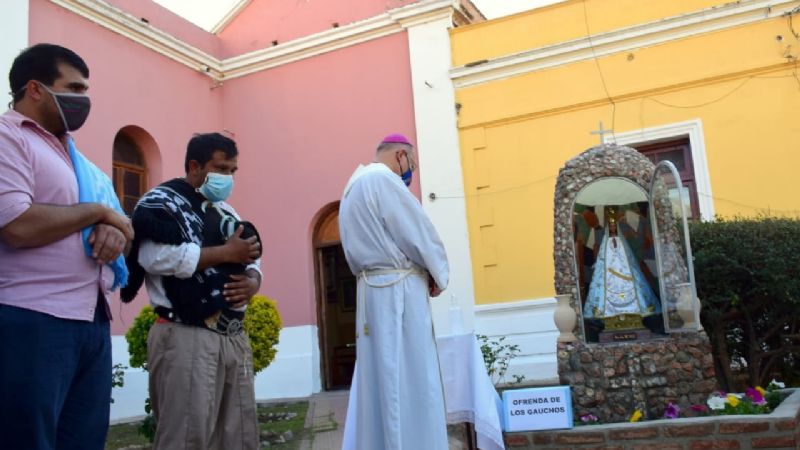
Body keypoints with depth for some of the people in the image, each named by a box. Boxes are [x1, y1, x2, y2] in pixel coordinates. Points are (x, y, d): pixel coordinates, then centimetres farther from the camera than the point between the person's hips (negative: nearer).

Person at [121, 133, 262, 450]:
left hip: (234, 337, 8)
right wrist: (226, 252, -13)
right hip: (187, 337, -8)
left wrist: (252, 281, -1)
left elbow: (250, 260, 24)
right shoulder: (163, 201, -2)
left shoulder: (226, 211, 22)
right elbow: (156, 256, -20)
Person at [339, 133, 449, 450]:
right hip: (398, 290, -9)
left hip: (374, 288, 10)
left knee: (383, 377, 11)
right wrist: (438, 275, 3)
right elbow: (419, 233, -12)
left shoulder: (355, 185, 20)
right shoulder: (382, 179, -10)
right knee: (409, 379, -6)